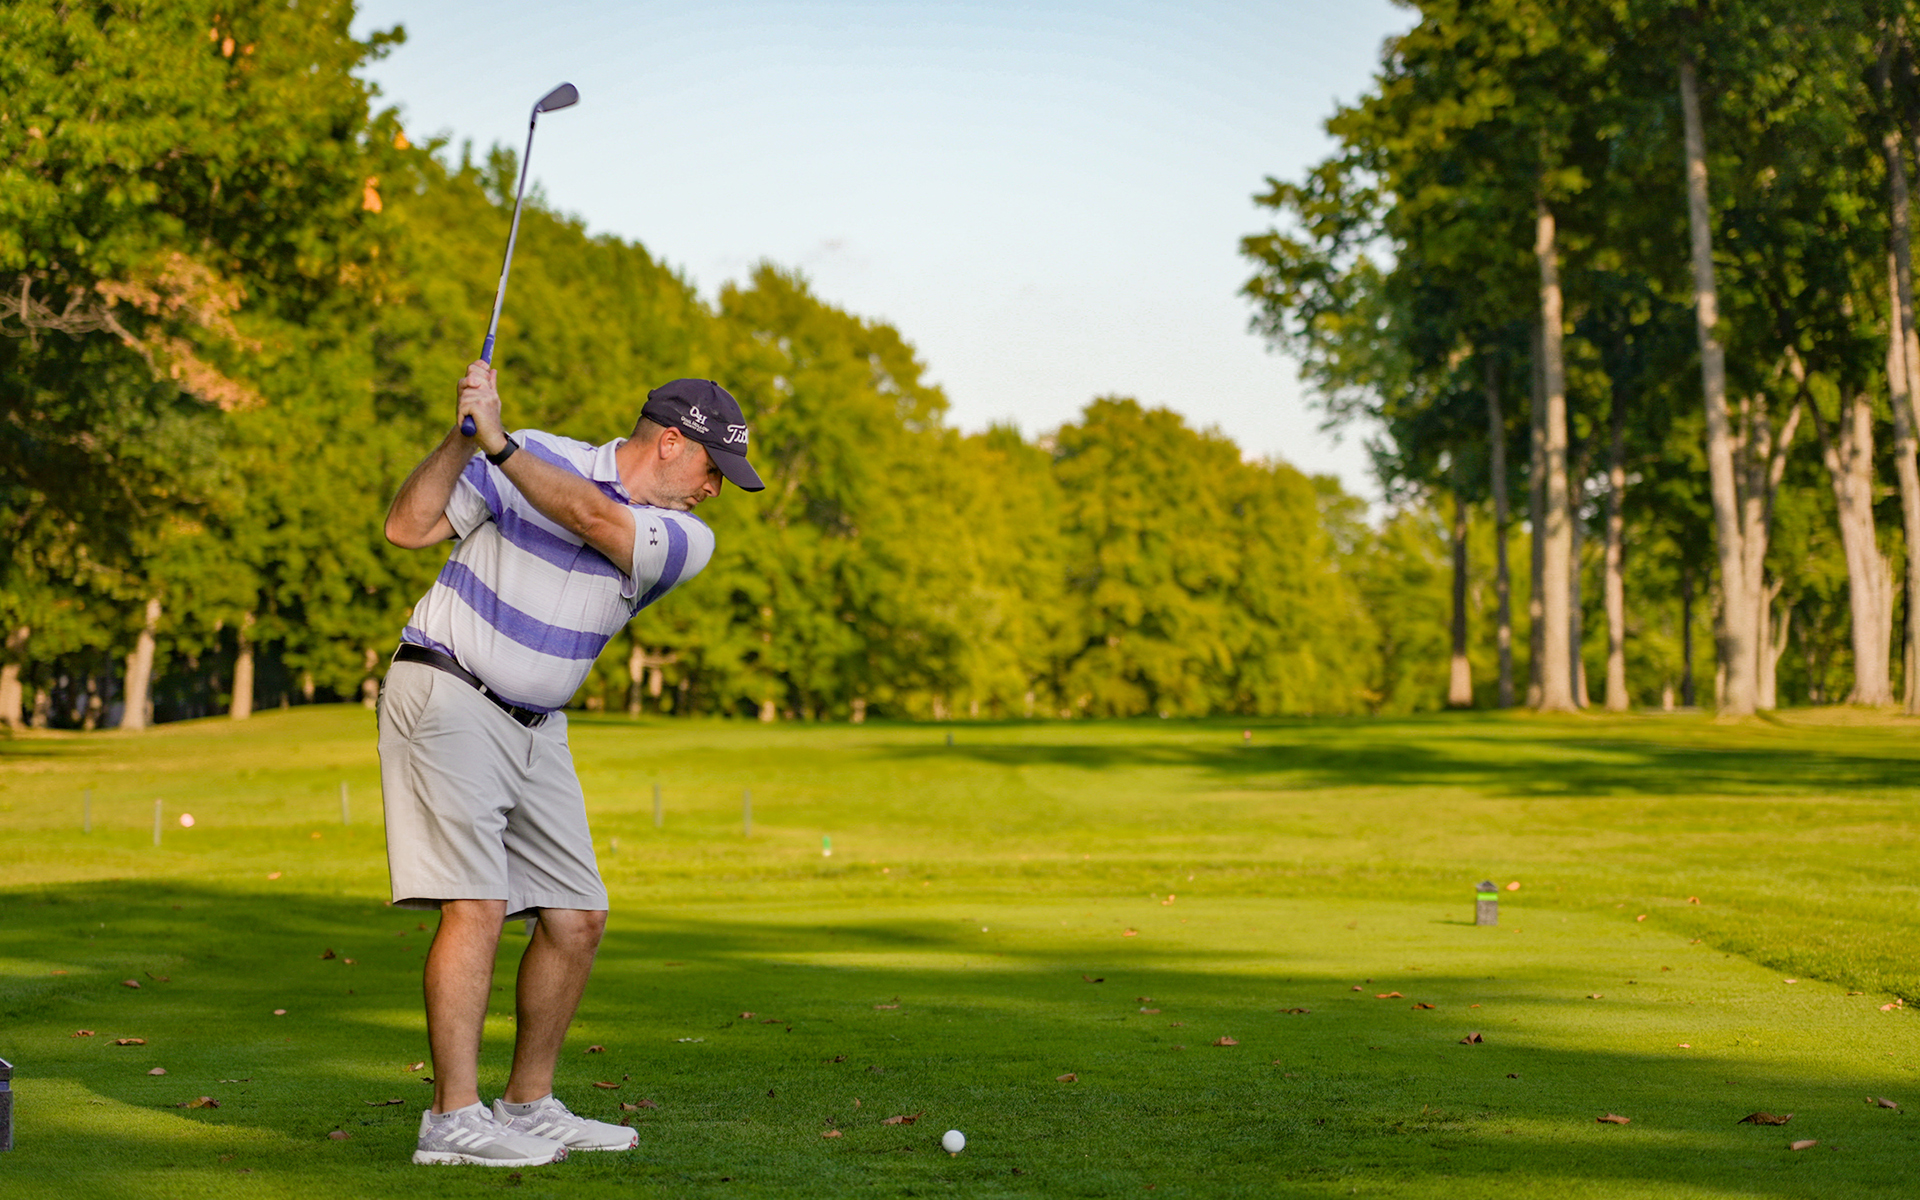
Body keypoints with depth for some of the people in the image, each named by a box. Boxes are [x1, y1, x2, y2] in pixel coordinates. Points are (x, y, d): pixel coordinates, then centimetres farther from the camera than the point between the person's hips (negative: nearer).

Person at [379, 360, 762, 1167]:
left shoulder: (687, 539, 0)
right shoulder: (529, 456, -7)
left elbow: (594, 518, -19)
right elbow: (407, 528, -9)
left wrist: (498, 443, -26)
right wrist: (463, 439, -21)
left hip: (536, 729, 6)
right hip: (447, 697, -6)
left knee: (577, 918, 6)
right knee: (477, 904, -16)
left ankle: (528, 1106, 19)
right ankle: (454, 1118, -14)